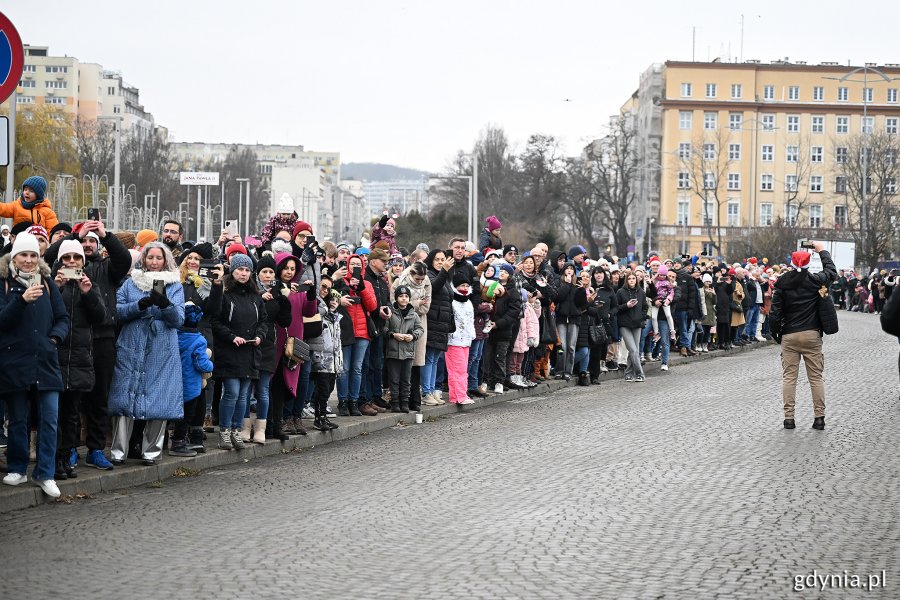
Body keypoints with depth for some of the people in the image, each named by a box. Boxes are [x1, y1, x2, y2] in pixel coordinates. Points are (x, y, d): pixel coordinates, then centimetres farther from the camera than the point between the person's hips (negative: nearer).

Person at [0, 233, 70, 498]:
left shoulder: (46, 283, 10)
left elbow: (63, 318, 11)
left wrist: (55, 336, -8)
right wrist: (22, 300, -23)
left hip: (45, 361, 2)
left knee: (49, 419, -1)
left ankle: (45, 473, 7)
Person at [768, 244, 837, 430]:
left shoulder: (782, 285, -4)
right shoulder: (815, 281, -3)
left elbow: (775, 313, -6)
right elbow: (832, 271, 19)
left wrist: (775, 334, 8)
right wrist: (822, 251, 29)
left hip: (789, 336, 0)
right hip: (812, 335, 0)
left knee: (789, 376, 3)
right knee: (816, 377, 6)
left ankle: (789, 417, 0)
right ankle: (819, 417, 3)